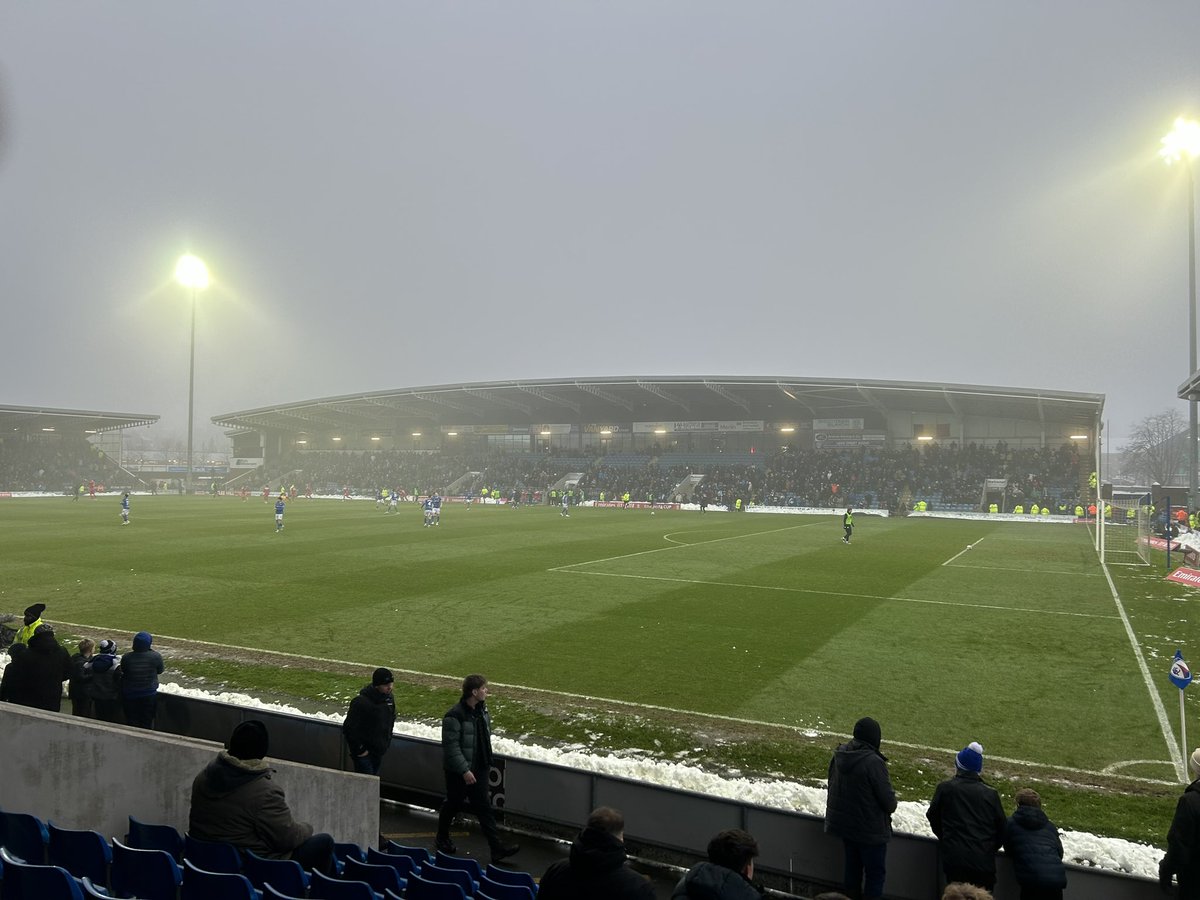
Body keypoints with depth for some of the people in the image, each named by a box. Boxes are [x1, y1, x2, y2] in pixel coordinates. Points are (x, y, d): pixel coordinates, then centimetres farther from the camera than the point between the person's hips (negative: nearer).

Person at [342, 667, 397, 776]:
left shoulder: (388, 698, -1)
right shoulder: (361, 702, -24)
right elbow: (349, 729, -20)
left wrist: (387, 741, 12)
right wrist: (359, 750, -16)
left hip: (379, 751, 7)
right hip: (364, 752, -7)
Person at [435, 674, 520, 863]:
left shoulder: (481, 710, 3)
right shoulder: (455, 715, -24)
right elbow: (451, 746, -24)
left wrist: (487, 762, 17)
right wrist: (464, 770, -24)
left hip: (479, 768, 7)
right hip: (458, 771, -7)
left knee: (483, 807, 7)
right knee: (453, 804, 12)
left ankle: (497, 847, 6)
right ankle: (442, 839, 36)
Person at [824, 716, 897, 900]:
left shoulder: (839, 755, -5)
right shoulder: (873, 762, -27)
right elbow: (888, 798, -19)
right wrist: (891, 806, 4)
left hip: (844, 822, 7)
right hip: (870, 828, -7)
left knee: (852, 865, 23)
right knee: (875, 871, 10)